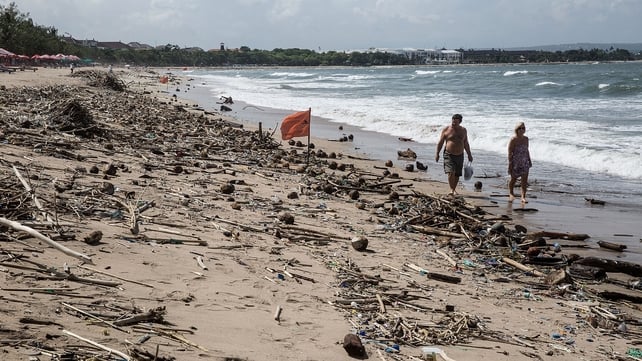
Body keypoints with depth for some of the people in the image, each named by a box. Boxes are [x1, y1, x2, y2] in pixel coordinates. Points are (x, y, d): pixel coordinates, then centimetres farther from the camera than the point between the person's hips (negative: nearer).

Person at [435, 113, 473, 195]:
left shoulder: (463, 130, 7)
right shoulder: (446, 129, -2)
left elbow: (466, 143, 15)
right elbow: (440, 142, 1)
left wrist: (469, 155, 15)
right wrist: (437, 153, -4)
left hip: (459, 155, 3)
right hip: (449, 155, -3)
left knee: (457, 175, 7)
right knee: (450, 172, -19)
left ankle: (454, 189, 23)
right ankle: (452, 189, -14)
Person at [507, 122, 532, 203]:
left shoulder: (526, 139, 5)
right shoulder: (513, 140, -12)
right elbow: (510, 153, -13)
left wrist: (529, 160, 17)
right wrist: (510, 164, -17)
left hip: (524, 163, 4)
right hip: (515, 163, -4)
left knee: (524, 180, -4)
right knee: (513, 179, 11)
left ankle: (523, 197, -2)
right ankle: (511, 194, 33)